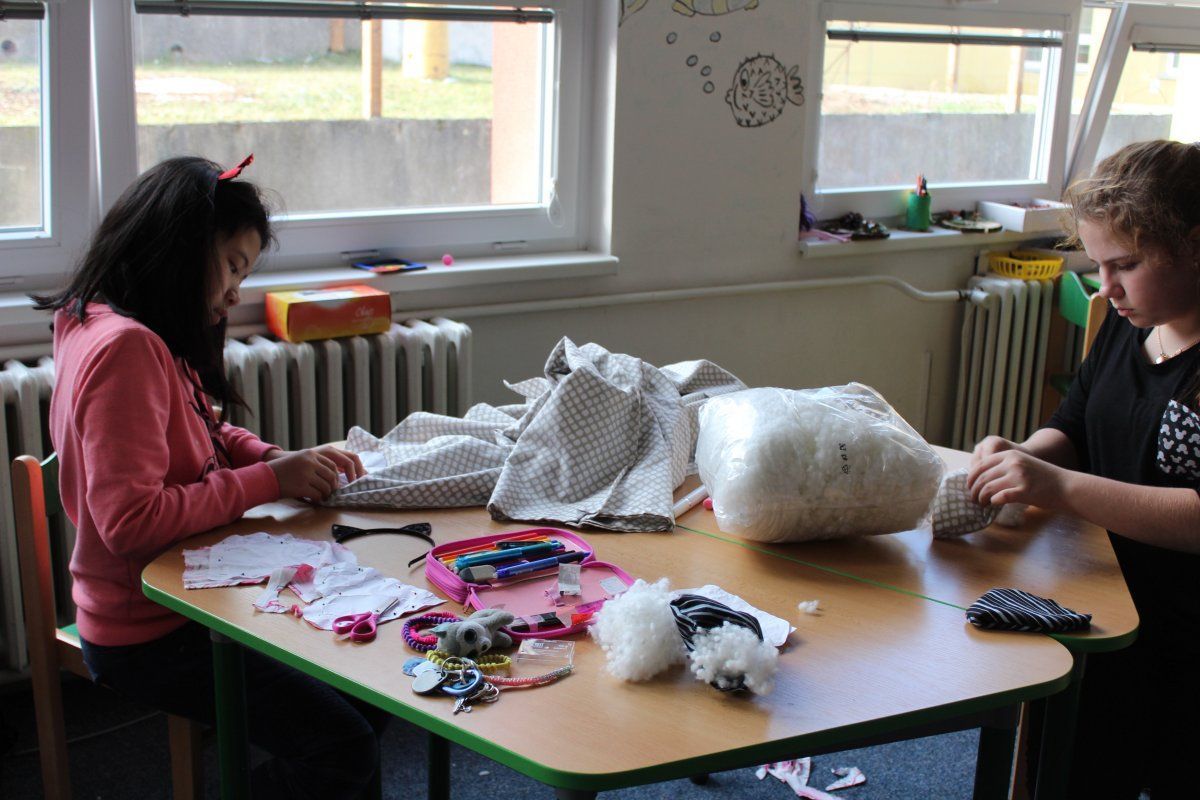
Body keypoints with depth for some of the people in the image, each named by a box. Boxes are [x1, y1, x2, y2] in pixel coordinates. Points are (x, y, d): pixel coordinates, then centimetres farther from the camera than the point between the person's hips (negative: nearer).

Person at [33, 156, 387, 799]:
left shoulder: (143, 338, 7)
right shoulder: (125, 347, -24)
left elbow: (203, 437, 19)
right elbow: (130, 522, -30)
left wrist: (282, 458, -2)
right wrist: (270, 481, -22)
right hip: (148, 636, -10)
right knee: (344, 748, -13)